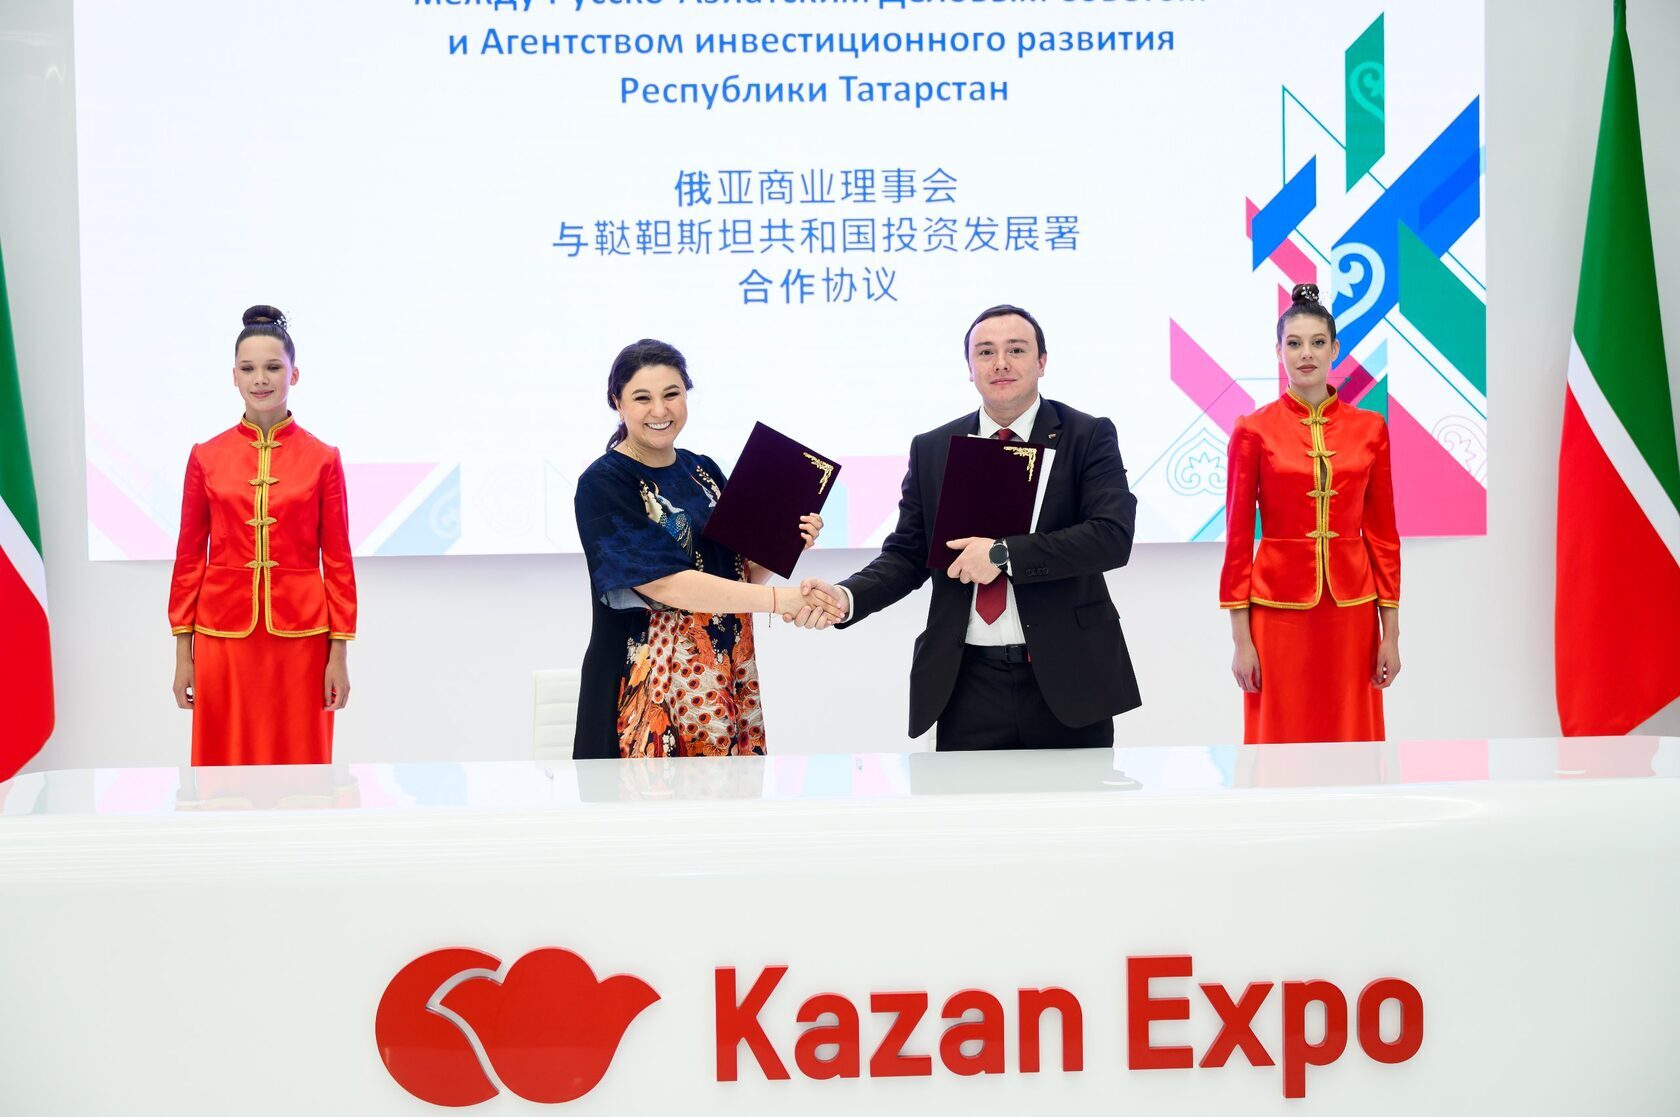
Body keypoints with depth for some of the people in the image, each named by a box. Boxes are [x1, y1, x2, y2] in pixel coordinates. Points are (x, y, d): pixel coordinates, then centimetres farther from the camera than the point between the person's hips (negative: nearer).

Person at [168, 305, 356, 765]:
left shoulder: (323, 459, 0)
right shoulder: (206, 457, 2)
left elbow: (338, 559, 2)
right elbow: (189, 556, 6)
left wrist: (339, 654, -2)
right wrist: (182, 652, 3)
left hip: (300, 635, -1)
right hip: (224, 634, 1)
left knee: (297, 761, 5)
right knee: (226, 762, 5)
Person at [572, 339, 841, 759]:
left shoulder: (703, 471, 9)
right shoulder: (603, 484, -10)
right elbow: (663, 583, -20)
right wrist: (778, 599, -22)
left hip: (725, 683, 6)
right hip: (650, 685, -5)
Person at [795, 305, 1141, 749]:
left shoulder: (1088, 437, 0)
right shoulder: (931, 449, 9)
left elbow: (1113, 536, -13)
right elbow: (907, 553, 8)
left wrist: (1004, 553, -20)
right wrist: (847, 596, -13)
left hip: (1066, 677, -2)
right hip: (968, 685, 2)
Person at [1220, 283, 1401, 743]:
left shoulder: (1369, 428, 5)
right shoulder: (1254, 430, -2)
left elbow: (1383, 533, 7)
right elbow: (1238, 537, -2)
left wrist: (1391, 631, 3)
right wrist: (1240, 637, -6)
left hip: (1351, 609, 2)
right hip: (1279, 606, -2)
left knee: (1352, 739, 6)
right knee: (1281, 739, 3)